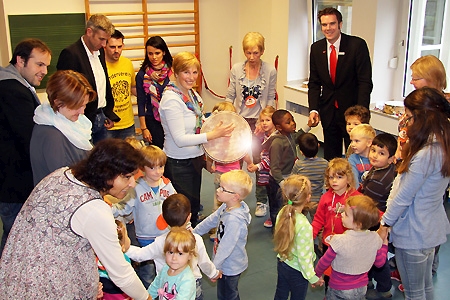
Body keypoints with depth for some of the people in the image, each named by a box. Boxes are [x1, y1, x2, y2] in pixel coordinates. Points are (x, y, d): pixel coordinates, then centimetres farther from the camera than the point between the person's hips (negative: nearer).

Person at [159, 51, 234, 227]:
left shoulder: (192, 94, 3)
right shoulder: (171, 99, -22)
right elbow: (180, 139, -25)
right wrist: (212, 135, -26)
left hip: (194, 159, 8)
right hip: (179, 164, -8)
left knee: (194, 206, 21)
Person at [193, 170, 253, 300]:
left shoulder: (235, 220, -34)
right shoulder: (225, 208, -5)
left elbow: (226, 247, -30)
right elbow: (210, 221, 11)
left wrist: (214, 267, -22)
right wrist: (194, 232, 18)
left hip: (230, 267, -8)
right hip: (227, 265, 8)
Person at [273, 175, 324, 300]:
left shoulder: (282, 213, -13)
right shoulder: (304, 225, -33)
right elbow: (303, 256, -26)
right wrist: (313, 277, -14)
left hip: (282, 263, 6)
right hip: (297, 271, -6)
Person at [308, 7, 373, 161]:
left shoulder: (357, 45, -9)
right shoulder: (316, 48, 4)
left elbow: (365, 82, -11)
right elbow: (314, 82, 8)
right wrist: (313, 109, -6)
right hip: (328, 112, 4)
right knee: (330, 157, 11)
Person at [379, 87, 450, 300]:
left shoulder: (425, 155, -29)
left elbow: (403, 197, -19)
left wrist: (385, 222, -8)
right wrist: (407, 151, 4)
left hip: (413, 234, -9)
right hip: (432, 228, 9)